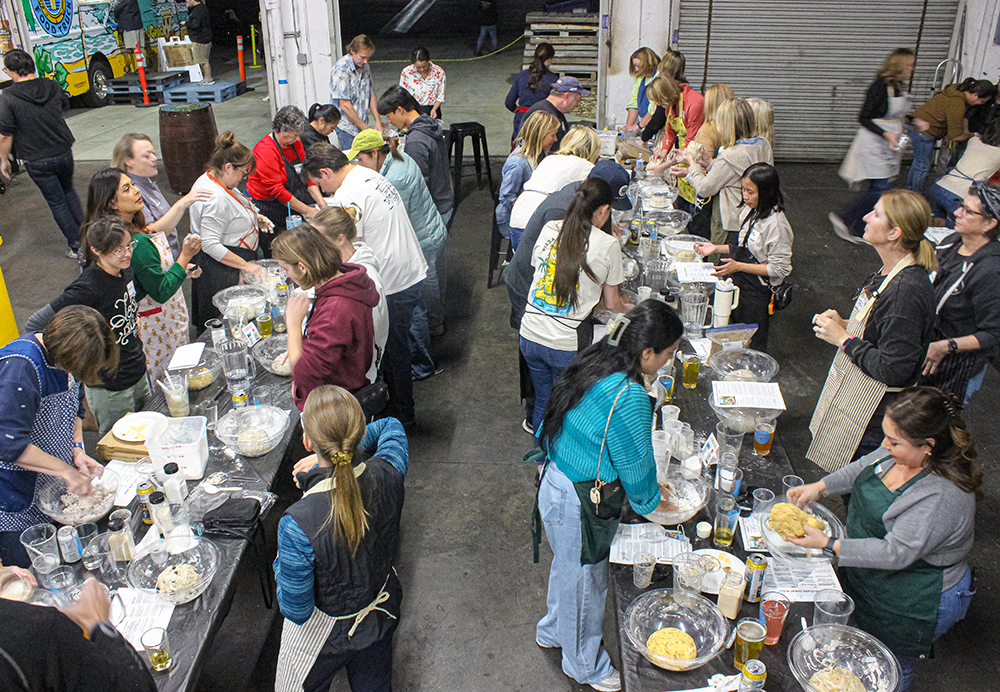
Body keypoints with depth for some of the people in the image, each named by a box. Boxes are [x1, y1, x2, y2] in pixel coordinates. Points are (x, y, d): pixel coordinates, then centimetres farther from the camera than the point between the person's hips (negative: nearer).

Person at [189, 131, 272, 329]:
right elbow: (210, 245, -29)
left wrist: (255, 217, 9)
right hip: (221, 272, -11)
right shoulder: (217, 199, -28)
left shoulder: (208, 179, 6)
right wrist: (246, 265, -27)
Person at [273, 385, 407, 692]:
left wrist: (281, 562, -8)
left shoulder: (298, 524, -39)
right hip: (380, 617, 4)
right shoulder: (387, 474, -27)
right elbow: (390, 426, -2)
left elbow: (296, 610, -24)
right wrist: (338, 455, -5)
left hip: (324, 635, -4)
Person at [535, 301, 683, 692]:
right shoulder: (629, 399, -32)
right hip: (579, 507, -9)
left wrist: (648, 486, 17)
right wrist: (652, 501, 2)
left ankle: (553, 631, 57)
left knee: (567, 567, 31)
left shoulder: (595, 364, -4)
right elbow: (637, 467, -19)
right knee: (584, 581, 16)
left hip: (556, 485, 9)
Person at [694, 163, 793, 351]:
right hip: (738, 285, 8)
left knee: (751, 346, 10)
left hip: (758, 293, -8)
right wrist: (716, 248, 0)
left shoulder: (776, 224, -25)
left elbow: (779, 269, -21)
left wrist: (738, 266, -25)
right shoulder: (749, 211, 0)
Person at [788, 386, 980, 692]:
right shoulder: (902, 453, -14)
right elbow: (863, 468, 6)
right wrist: (820, 487, -6)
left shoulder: (943, 497, -37)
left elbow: (895, 553, -33)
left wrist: (828, 545, -32)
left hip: (913, 606, -7)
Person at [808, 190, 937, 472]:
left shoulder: (907, 290, -29)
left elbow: (892, 370, -28)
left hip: (871, 416, -10)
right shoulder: (890, 271, 2)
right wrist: (844, 324, 3)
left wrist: (844, 339, -19)